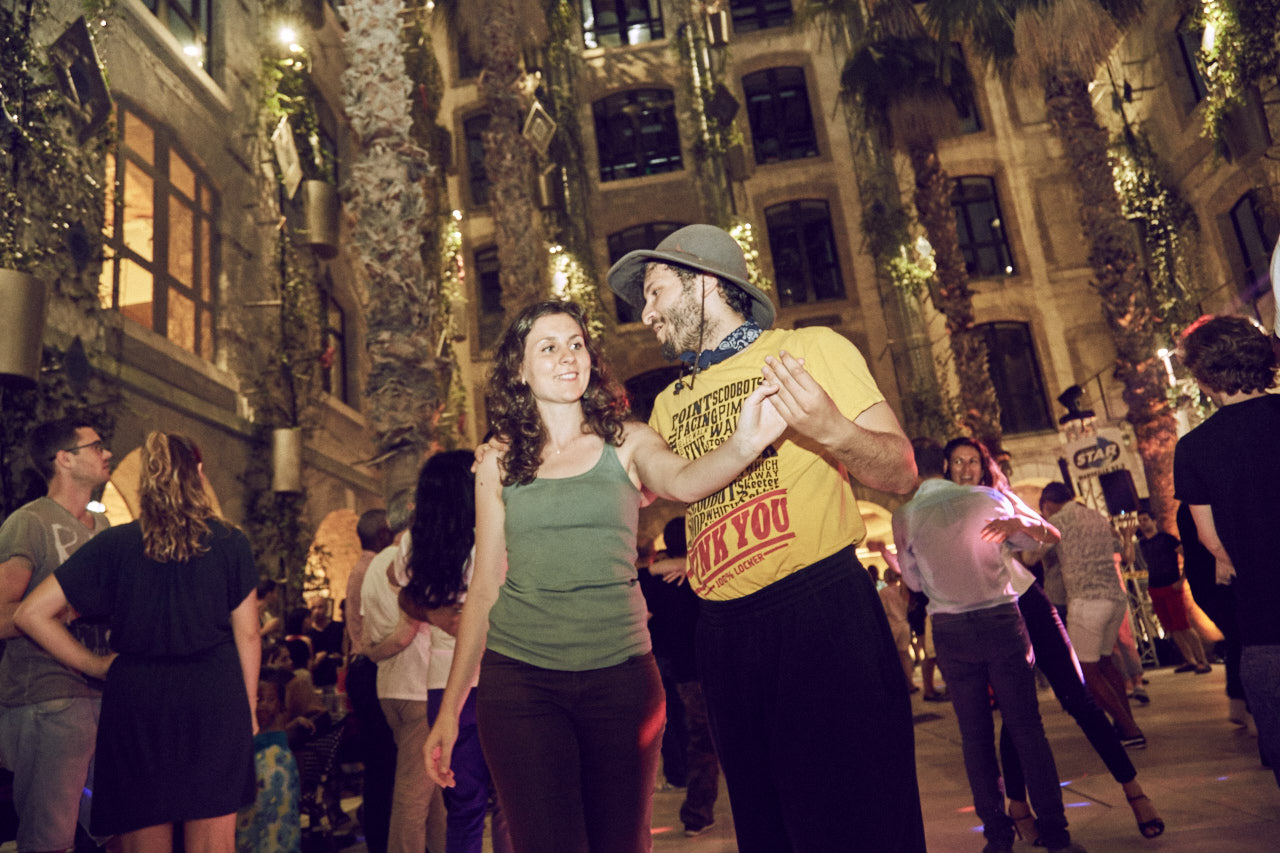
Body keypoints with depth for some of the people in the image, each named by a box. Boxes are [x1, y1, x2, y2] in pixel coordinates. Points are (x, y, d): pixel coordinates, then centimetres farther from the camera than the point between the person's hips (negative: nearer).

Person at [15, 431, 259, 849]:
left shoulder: (114, 543, -1)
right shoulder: (230, 543, -2)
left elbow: (31, 614, 0)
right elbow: (247, 634, 1)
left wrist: (95, 664, 7)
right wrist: (249, 706, 10)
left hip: (137, 704, 1)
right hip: (215, 703, -1)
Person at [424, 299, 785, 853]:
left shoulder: (627, 442, 4)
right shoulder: (499, 464, 7)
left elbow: (682, 482, -18)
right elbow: (484, 587, 8)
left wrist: (743, 445, -41)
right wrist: (450, 708, 7)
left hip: (619, 673, 0)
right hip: (519, 676, 0)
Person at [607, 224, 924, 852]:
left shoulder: (811, 349, 1)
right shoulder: (668, 404, 17)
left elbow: (901, 473, -4)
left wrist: (832, 430, -22)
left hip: (820, 611, -5)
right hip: (722, 631, 6)